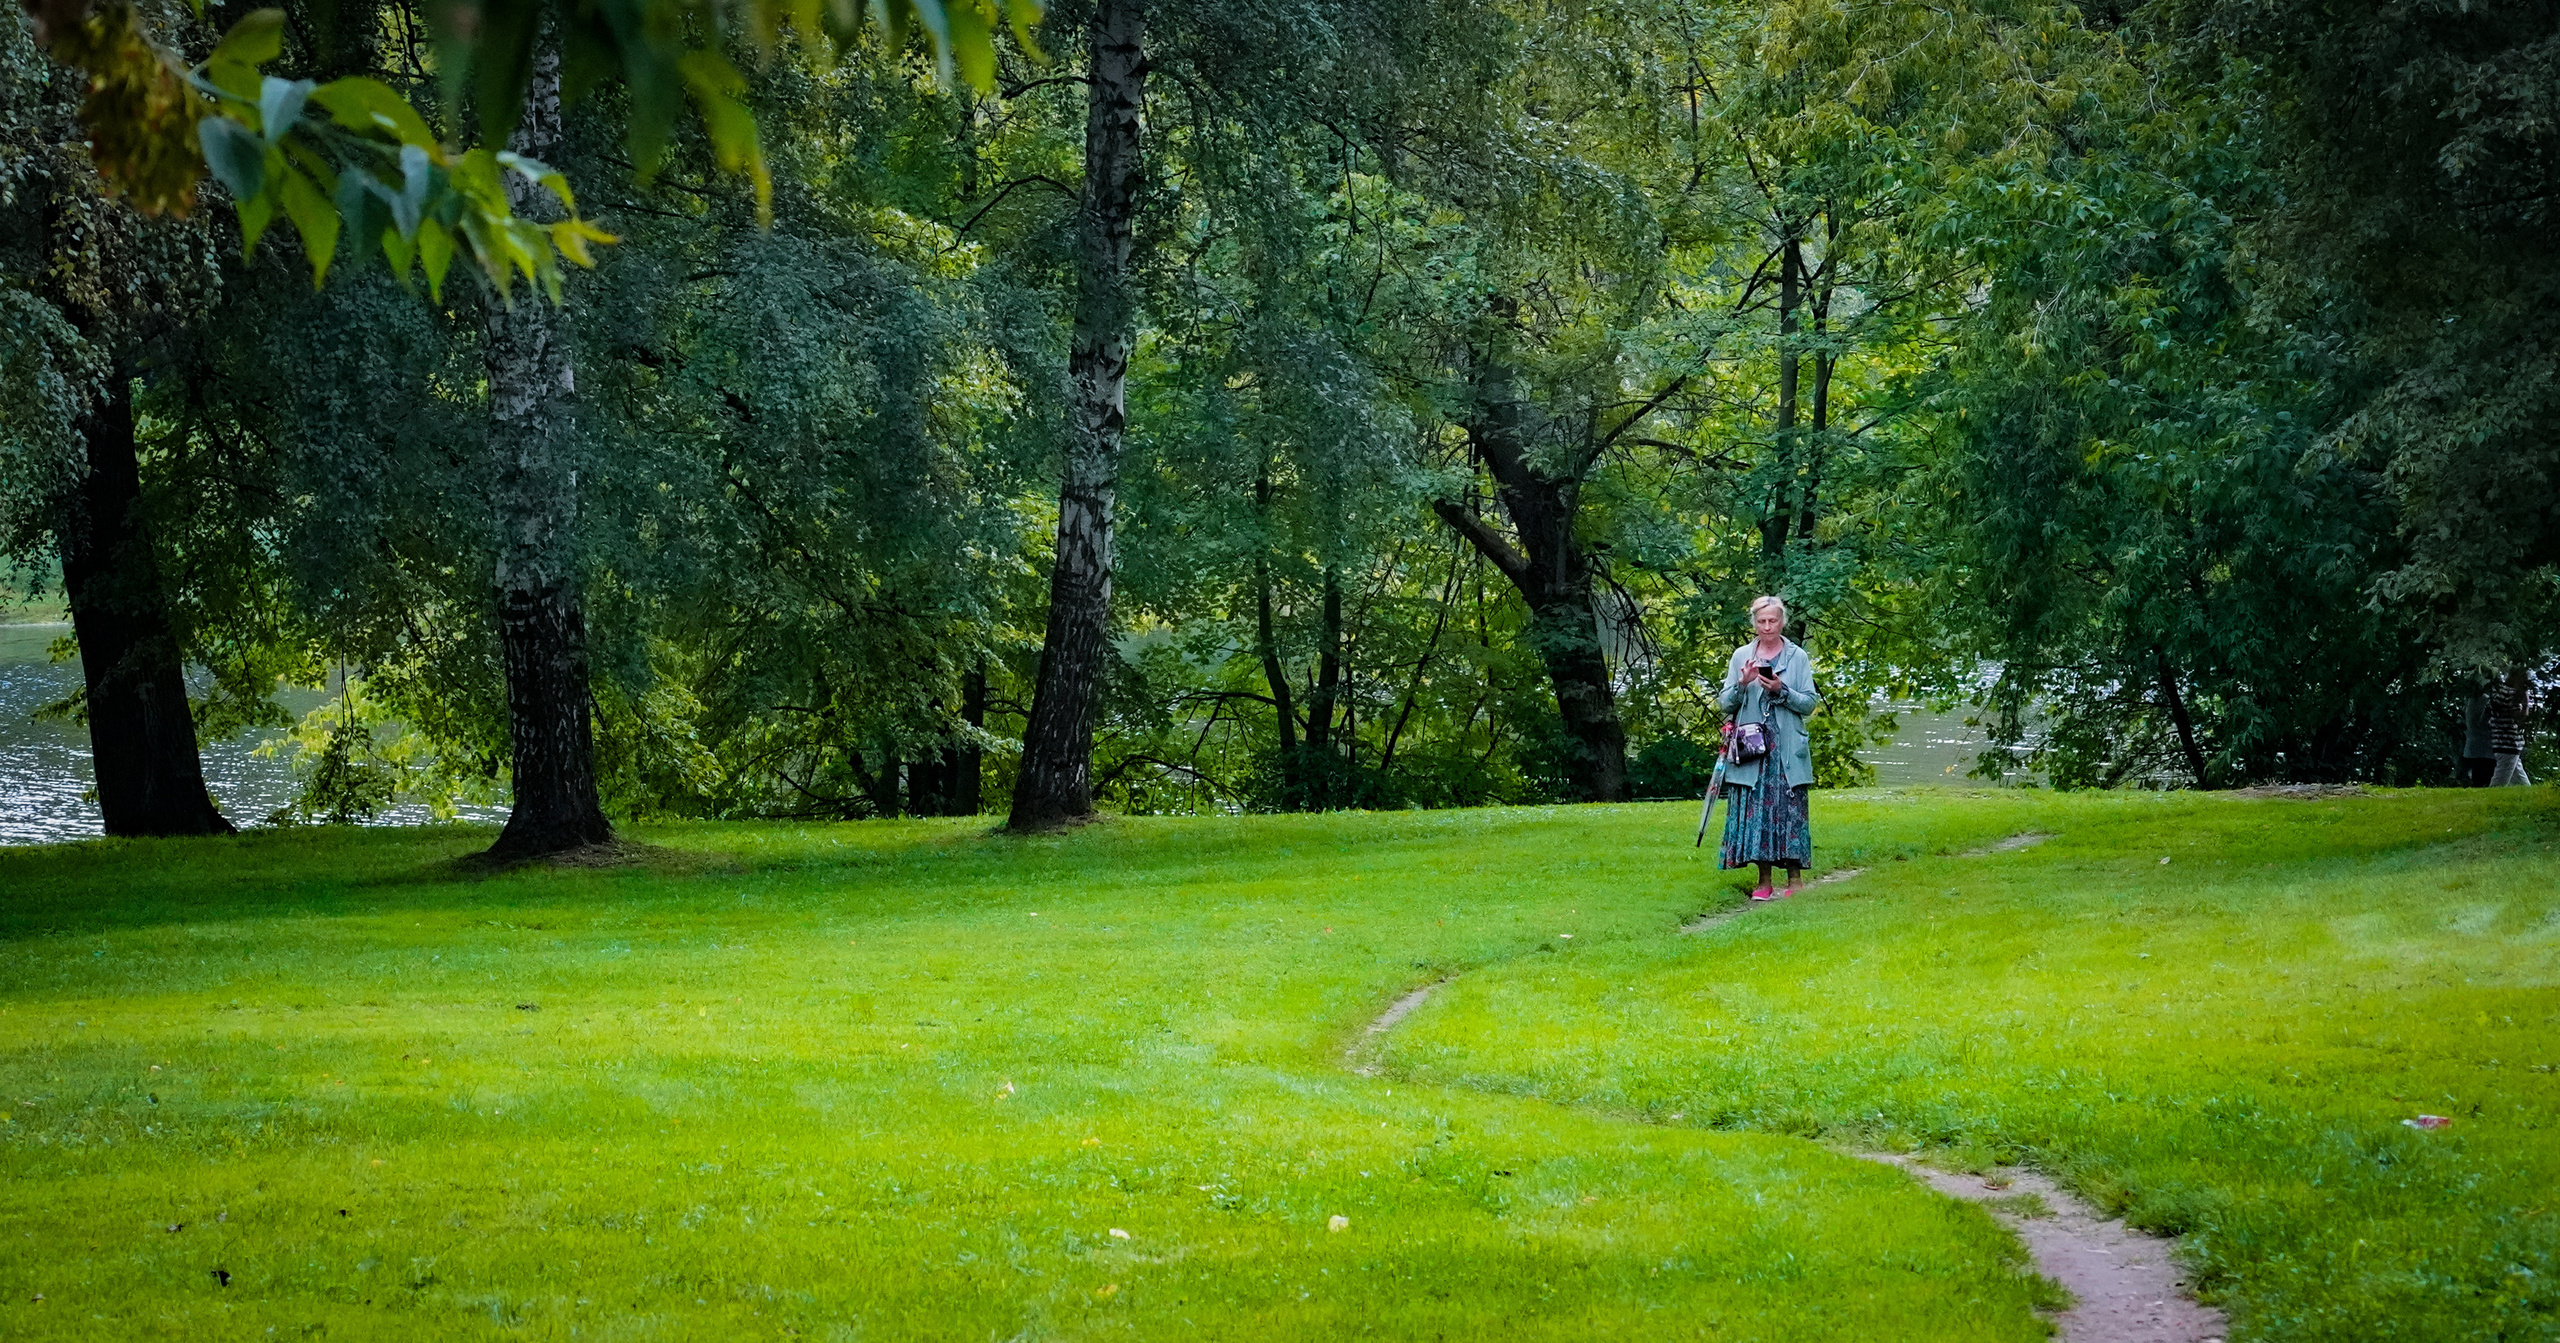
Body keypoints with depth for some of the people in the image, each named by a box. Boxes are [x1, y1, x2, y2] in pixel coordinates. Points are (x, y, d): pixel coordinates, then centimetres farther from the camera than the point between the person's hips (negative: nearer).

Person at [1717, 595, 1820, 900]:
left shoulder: (1797, 657, 6)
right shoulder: (1741, 656, 10)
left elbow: (1809, 703, 3)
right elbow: (1726, 704, 9)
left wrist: (1781, 691, -13)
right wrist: (1742, 684, -10)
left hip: (1787, 749, -1)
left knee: (1789, 809, -5)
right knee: (1756, 810, -2)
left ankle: (1794, 880, -1)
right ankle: (1764, 883, 3)